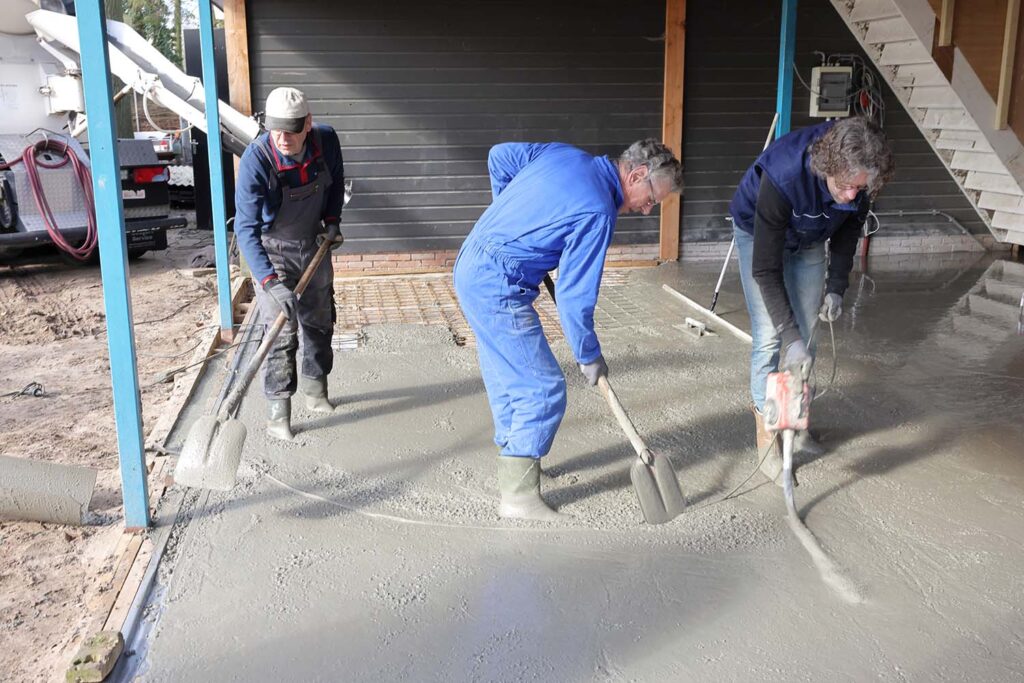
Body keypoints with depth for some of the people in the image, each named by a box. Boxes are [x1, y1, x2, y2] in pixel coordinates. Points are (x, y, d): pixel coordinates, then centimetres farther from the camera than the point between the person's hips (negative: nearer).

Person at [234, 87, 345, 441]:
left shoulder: (326, 140, -19)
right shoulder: (255, 159, -32)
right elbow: (246, 228, -34)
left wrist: (332, 219, -5)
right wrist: (269, 280, -44)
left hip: (315, 245, 5)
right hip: (273, 252, -5)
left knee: (319, 322, 17)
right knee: (282, 332, -8)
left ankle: (314, 386, 38)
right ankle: (277, 410, 5)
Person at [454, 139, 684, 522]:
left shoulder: (564, 154, 6)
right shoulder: (598, 213, -17)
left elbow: (499, 157, 15)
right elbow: (574, 296, -15)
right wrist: (589, 357, -1)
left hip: (470, 267, 10)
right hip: (498, 288, -10)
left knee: (507, 379, 21)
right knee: (544, 390, -3)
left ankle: (515, 466, 36)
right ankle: (519, 497, 5)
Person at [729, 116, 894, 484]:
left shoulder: (860, 182, -28)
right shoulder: (782, 177, -42)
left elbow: (849, 229, -3)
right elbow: (765, 270, -37)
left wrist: (836, 287, -10)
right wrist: (790, 337, -38)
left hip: (809, 240, 5)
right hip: (759, 233, -5)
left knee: (807, 338, 4)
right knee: (770, 338, -11)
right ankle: (766, 439, -1)